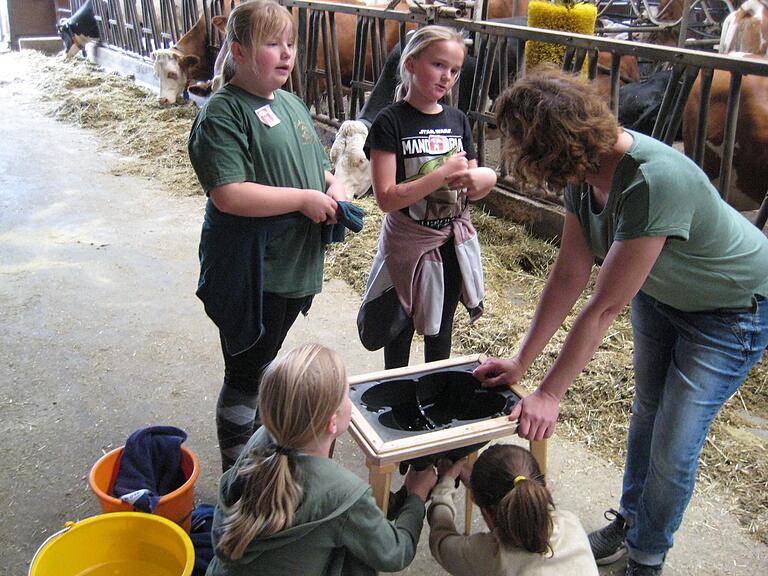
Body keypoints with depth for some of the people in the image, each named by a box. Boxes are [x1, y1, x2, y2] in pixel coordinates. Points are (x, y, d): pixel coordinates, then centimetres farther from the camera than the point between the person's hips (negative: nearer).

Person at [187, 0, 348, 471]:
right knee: (245, 375, 5)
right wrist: (304, 199, -21)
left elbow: (316, 165, 22)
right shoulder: (223, 114, -15)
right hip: (250, 273, -8)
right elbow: (228, 194, -26)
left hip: (296, 266, 8)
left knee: (266, 362, 23)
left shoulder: (292, 104, 11)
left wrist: (334, 187, 0)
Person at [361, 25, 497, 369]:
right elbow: (386, 197, -21)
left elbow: (471, 191, 6)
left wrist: (485, 179, -16)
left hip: (454, 242, 5)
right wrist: (442, 175, -26)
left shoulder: (457, 120, 1)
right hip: (408, 244, -4)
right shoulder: (391, 122, -14)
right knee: (400, 331, 15)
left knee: (441, 331, 20)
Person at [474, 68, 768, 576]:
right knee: (646, 413, 19)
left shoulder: (654, 183, -41)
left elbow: (604, 308, -34)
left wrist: (549, 395, -24)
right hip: (659, 291, 7)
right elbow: (570, 276, -9)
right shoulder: (585, 169, -16)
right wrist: (521, 363, -6)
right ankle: (629, 522, 40)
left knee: (673, 447, 0)